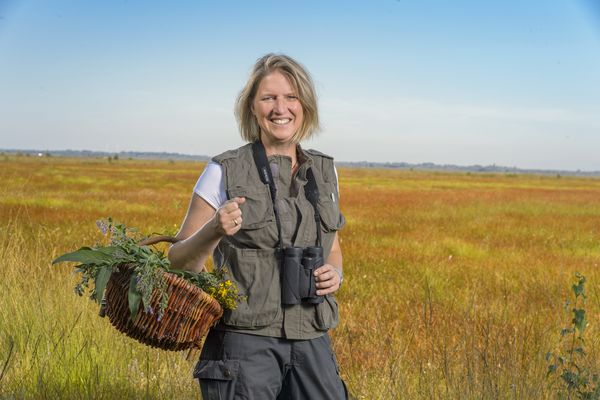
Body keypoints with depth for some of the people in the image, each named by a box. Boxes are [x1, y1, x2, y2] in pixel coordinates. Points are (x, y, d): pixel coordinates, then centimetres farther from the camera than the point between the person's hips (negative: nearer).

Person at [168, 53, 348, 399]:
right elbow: (180, 262, -1)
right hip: (246, 342, -4)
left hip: (311, 343, 4)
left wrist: (335, 273, 0)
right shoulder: (225, 173, -5)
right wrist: (214, 231, -20)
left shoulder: (324, 172, 8)